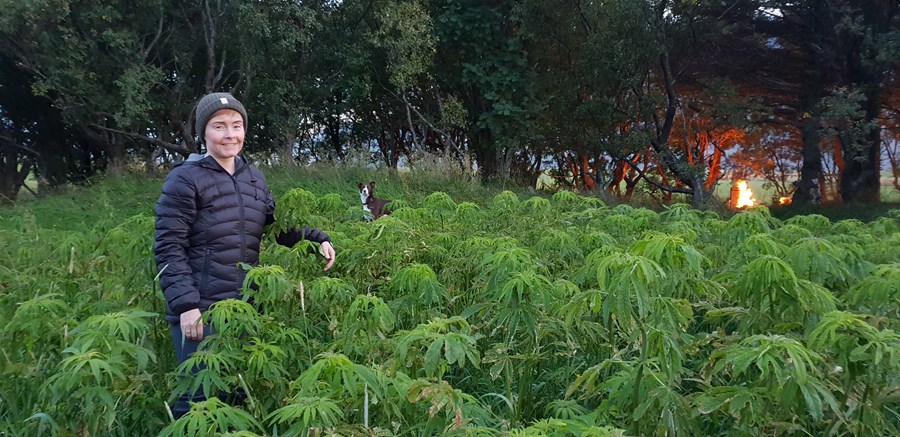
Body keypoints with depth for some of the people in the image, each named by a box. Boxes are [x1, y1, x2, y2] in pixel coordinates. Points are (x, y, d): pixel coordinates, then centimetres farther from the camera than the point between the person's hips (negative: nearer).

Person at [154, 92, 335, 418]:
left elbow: (279, 226, 15)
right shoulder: (184, 180, -10)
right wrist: (185, 305, -21)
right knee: (200, 397, 1)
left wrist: (317, 239, -3)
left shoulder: (254, 178, 9)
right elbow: (168, 248, -14)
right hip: (200, 311, -6)